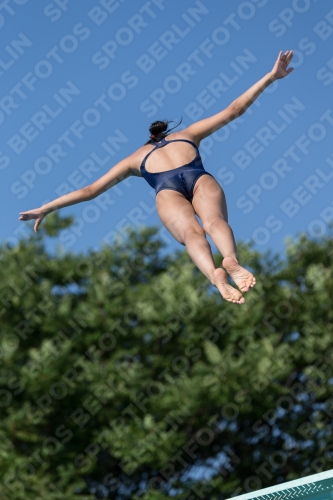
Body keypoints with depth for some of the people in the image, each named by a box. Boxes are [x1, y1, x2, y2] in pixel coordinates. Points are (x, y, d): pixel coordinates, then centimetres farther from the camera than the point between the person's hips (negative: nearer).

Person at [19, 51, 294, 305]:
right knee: (214, 220, -28)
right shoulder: (187, 134, 40)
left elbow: (89, 191, 34)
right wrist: (271, 76, 42)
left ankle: (215, 273, -62)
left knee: (192, 232, -29)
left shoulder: (135, 158, 37)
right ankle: (231, 259, -64)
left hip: (168, 189, -1)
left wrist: (45, 209, 39)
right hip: (200, 177, 1)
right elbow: (234, 110, 36)